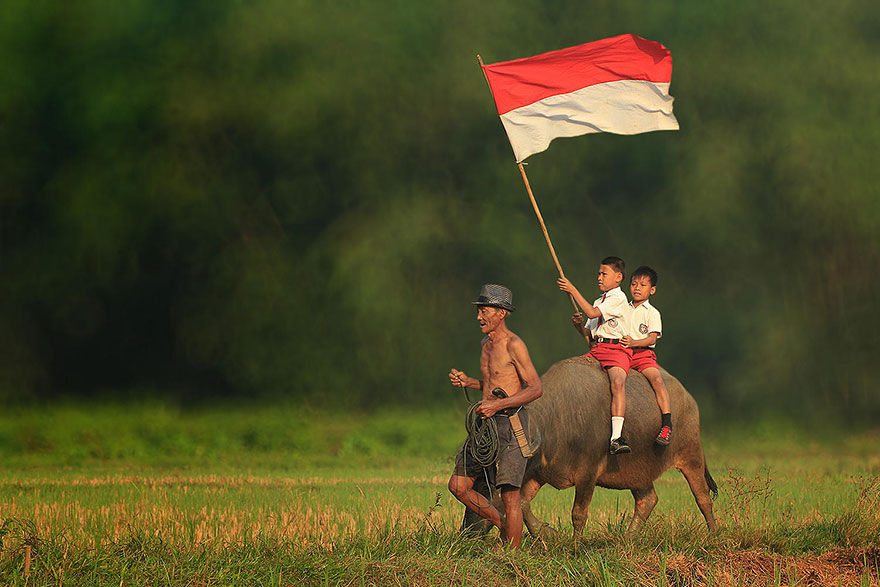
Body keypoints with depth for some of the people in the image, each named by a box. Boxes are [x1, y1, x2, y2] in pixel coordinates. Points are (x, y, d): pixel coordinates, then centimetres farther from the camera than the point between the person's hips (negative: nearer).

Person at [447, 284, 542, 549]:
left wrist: (498, 405, -22)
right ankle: (504, 527, 20)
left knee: (509, 494, -7)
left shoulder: (513, 344, -11)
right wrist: (467, 382, 12)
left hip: (510, 423, -9)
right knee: (458, 485, 6)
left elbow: (535, 388, -15)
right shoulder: (486, 344, 15)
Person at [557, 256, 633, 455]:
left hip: (617, 348, -9)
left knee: (617, 381, -33)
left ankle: (616, 438, -44)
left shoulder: (618, 298, -4)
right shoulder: (599, 300, 23)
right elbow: (589, 333, 24)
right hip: (596, 349, 9)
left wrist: (573, 290, -13)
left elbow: (592, 313, -16)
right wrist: (579, 325, 2)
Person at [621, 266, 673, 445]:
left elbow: (652, 338, -7)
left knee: (657, 379, -27)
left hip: (643, 354, -4)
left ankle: (667, 425, -31)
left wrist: (634, 343, -25)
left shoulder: (652, 313, 6)